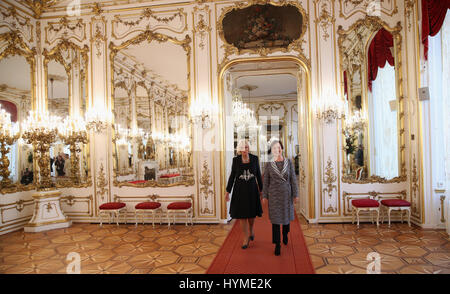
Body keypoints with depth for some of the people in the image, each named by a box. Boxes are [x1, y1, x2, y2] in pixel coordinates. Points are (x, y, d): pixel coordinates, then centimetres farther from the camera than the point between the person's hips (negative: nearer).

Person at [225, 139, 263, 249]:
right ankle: (246, 238, 18)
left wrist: (261, 189, 8)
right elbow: (232, 176, 0)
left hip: (252, 189, 1)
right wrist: (228, 191, -2)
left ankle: (251, 229, 42)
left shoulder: (255, 158, -3)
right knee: (242, 214, 2)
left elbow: (258, 174, 5)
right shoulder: (235, 160, -4)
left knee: (251, 213, 9)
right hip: (239, 190, 0)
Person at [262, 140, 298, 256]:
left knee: (286, 216, 16)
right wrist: (264, 196, 0)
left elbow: (293, 179, -1)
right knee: (275, 218, 0)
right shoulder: (268, 165, -4)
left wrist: (295, 194, -3)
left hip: (286, 194, 1)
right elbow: (266, 182, 1)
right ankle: (277, 245, 11)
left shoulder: (289, 162, -3)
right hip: (274, 195, -1)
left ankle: (285, 233, 47)